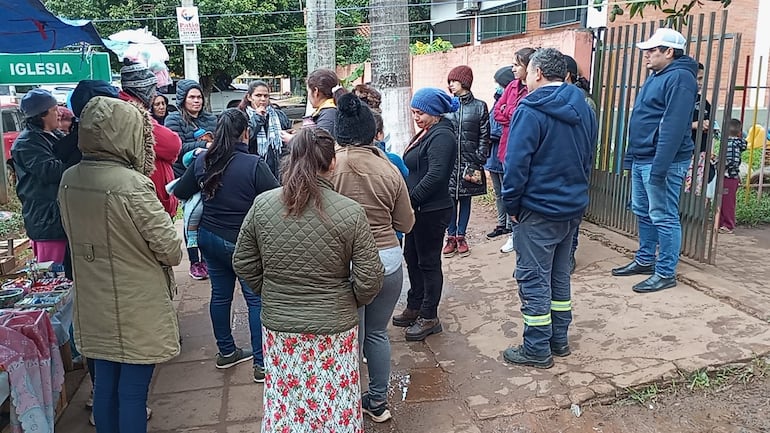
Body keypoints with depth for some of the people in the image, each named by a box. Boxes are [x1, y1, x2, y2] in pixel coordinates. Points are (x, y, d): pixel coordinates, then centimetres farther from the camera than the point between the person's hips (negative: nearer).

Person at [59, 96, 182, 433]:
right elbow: (170, 250, -17)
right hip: (135, 308, -6)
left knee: (105, 385, 19)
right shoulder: (132, 184, -22)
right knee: (132, 392, 7)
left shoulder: (68, 180, -2)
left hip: (93, 304, 7)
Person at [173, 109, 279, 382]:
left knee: (220, 294, 17)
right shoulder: (254, 165, -21)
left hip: (209, 238, 6)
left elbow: (180, 192, 10)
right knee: (256, 298, 4)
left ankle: (226, 352, 32)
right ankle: (262, 363, 8)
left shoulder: (202, 160, -3)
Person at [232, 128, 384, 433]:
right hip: (334, 329, -2)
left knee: (285, 402, 21)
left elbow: (243, 264, 2)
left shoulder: (262, 205, -8)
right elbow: (369, 280, -13)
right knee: (335, 406, 17)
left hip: (279, 327, 3)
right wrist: (349, 303, 7)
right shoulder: (351, 212, -16)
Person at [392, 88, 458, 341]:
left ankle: (429, 318, 15)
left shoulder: (442, 136, -16)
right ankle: (414, 307, 32)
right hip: (418, 209, 10)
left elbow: (435, 175, -25)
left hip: (432, 211, -10)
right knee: (412, 257, 17)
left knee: (428, 262, 1)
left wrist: (411, 200, -21)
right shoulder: (426, 134, 14)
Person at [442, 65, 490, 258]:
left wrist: (479, 160, -6)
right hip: (448, 161, 1)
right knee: (450, 199, 3)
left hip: (469, 162, 0)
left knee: (465, 199, 8)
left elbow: (484, 136, 1)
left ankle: (461, 237, 19)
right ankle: (451, 237, 13)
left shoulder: (479, 106, 2)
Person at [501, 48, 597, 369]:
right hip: (573, 209, 8)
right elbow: (589, 159, 15)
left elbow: (517, 164, -18)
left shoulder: (531, 111, -16)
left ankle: (537, 349, 12)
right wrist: (577, 193, 19)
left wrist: (512, 204, -7)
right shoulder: (584, 110, 9)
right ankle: (559, 340, 29)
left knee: (533, 279, 2)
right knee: (559, 275, 18)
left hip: (538, 211, -8)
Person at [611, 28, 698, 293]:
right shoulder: (655, 77, 17)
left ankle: (666, 273, 6)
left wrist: (659, 167, -27)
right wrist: (631, 157, 18)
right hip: (641, 160, 10)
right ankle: (645, 261, 30)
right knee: (642, 213, 17)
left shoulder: (680, 77, -14)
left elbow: (673, 127, -23)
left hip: (661, 161, -10)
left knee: (663, 218, -3)